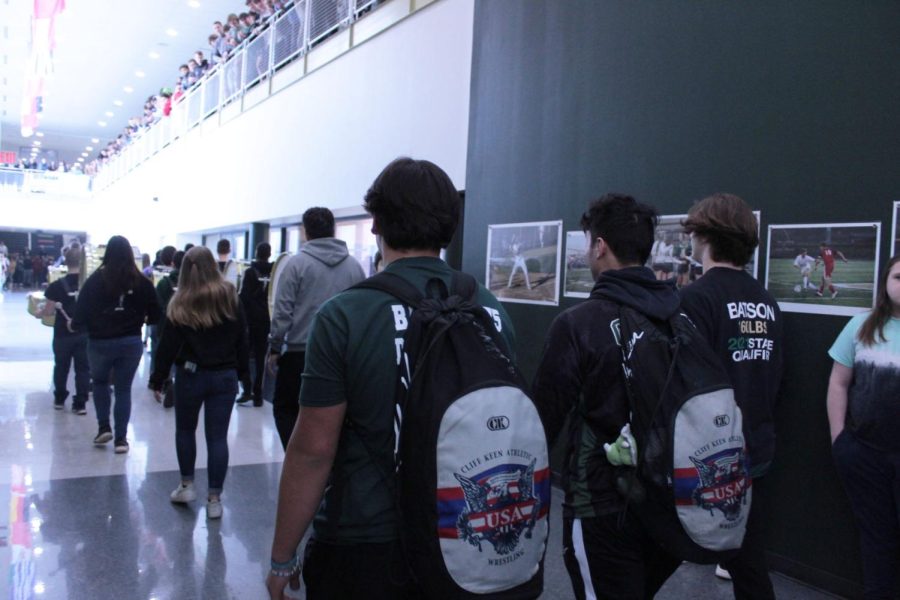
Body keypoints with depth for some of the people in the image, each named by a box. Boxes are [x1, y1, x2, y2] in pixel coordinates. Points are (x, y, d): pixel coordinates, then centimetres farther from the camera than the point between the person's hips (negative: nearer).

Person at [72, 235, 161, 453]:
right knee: (124, 389, 10)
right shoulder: (141, 281, -5)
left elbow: (82, 309, -7)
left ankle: (104, 427, 18)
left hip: (100, 342, -1)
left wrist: (76, 325, 14)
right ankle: (121, 438, 11)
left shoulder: (96, 280, -9)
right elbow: (154, 314, -2)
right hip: (131, 342, 1)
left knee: (99, 382, 24)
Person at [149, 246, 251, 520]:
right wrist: (242, 372, 10)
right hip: (225, 375, 1)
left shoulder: (180, 302, -6)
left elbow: (168, 344, -6)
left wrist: (158, 379, 1)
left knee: (185, 430, 20)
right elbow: (242, 338, 3)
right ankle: (214, 499, 7)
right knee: (218, 436, 4)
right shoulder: (230, 296, 0)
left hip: (190, 374, -1)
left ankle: (187, 486, 25)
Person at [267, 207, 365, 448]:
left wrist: (274, 348, 1)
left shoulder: (297, 263, -6)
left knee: (285, 408, 13)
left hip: (300, 353, -3)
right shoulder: (354, 266, 3)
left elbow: (282, 312, -9)